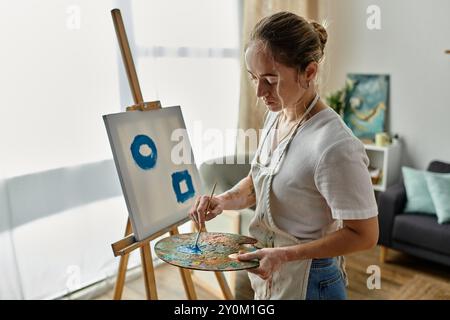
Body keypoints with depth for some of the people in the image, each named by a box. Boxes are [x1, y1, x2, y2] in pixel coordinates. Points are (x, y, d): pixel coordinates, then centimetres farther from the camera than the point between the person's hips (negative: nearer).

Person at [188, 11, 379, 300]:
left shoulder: (335, 146, -29)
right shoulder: (275, 116, -4)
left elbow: (364, 235, -21)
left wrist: (285, 254, -26)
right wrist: (224, 200, -10)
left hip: (306, 283, -7)